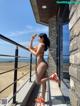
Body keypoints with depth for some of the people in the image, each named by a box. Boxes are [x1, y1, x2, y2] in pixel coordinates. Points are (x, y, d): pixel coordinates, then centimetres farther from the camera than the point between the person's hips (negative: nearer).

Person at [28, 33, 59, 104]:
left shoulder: (41, 44, -10)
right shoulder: (41, 45, 18)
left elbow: (36, 54, -17)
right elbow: (31, 47, 23)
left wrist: (30, 50, -2)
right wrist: (32, 39, 20)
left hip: (42, 64, -10)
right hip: (42, 64, 10)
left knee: (38, 81, -3)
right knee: (43, 82, 10)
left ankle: (51, 77, -11)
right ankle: (42, 98, 18)